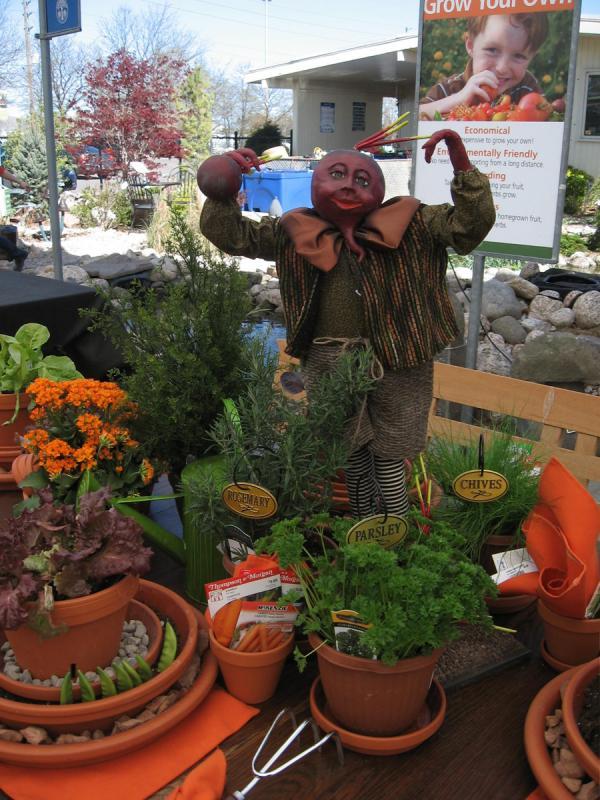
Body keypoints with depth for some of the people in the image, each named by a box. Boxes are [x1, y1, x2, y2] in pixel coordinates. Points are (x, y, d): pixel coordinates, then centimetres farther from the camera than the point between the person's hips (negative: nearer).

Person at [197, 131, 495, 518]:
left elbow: (469, 224, -9)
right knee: (350, 450, 17)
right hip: (327, 362, 2)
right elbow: (232, 234, 6)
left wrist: (463, 166, -21)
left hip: (392, 360, -2)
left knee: (388, 455, 10)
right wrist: (221, 195, -11)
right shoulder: (296, 232, 3)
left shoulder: (409, 225, -3)